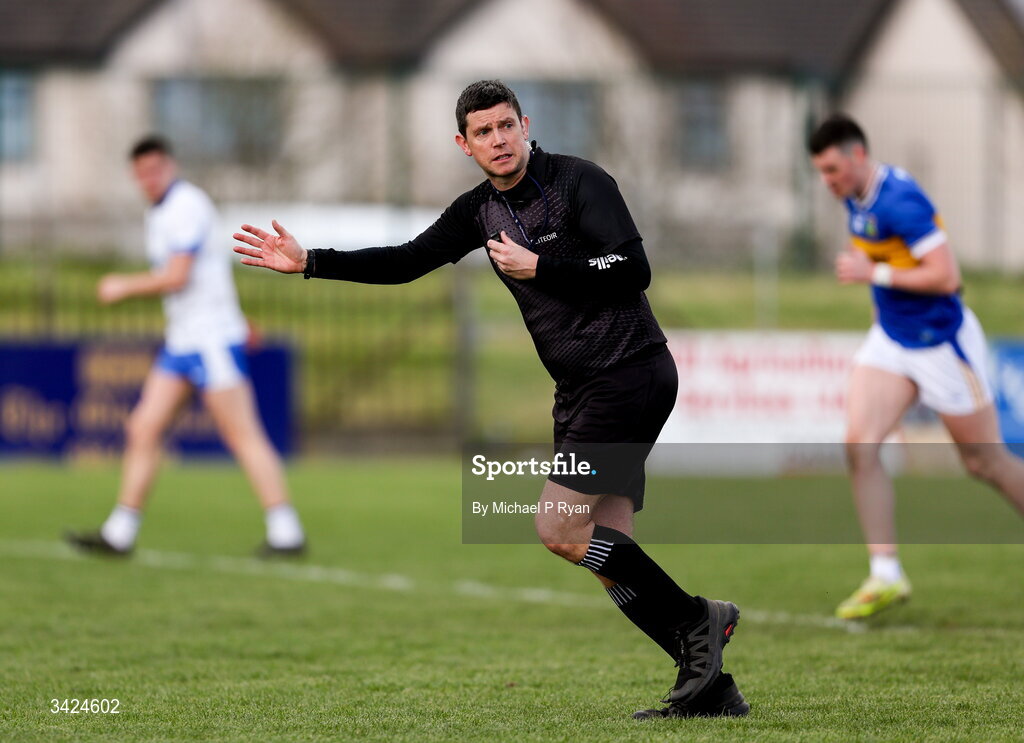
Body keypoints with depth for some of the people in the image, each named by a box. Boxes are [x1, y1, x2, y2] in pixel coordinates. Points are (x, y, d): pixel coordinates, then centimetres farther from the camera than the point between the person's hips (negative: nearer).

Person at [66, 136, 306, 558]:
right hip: (180, 343, 9)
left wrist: (123, 287, -7)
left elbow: (176, 277, -19)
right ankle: (119, 534, 6)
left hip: (214, 340, -9)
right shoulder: (157, 214, 16)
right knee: (144, 429, 4)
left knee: (243, 436, -10)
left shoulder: (187, 206, -13)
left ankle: (287, 534, -9)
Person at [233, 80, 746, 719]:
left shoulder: (580, 182, -10)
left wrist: (536, 266, -16)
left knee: (558, 528, -14)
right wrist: (308, 262, 9)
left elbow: (633, 272, -19)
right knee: (609, 553, 2)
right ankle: (711, 687, 3)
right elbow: (407, 262, 15)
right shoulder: (481, 211, 12)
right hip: (582, 388, 8)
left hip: (630, 372, -8)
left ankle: (697, 619, -5)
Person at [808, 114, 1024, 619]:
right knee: (859, 444, -10)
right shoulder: (856, 197, 4)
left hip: (940, 344, -8)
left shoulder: (899, 201, -25)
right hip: (891, 340, 8)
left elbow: (946, 277, -28)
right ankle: (886, 576, -7)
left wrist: (874, 274, -23)